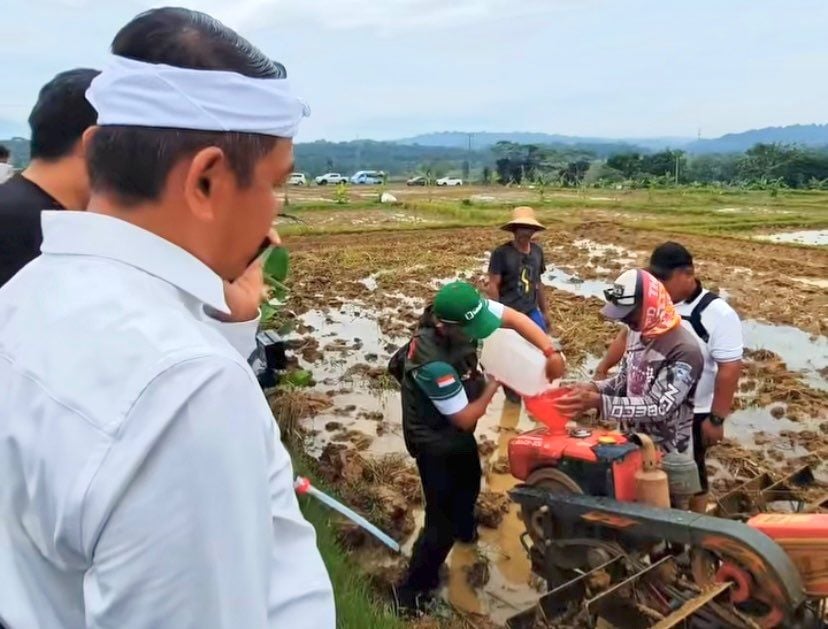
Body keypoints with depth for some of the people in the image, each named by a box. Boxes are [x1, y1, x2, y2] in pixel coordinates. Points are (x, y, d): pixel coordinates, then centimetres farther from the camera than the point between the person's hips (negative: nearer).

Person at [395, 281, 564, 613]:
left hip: (454, 427, 8)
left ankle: (466, 528, 62)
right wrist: (494, 383, -16)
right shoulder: (433, 363, -41)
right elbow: (466, 418, -28)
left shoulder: (462, 311, -22)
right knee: (443, 518, 0)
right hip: (435, 438, -8)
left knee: (469, 480, 32)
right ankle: (412, 590, 19)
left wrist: (550, 352, -27)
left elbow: (515, 318, -16)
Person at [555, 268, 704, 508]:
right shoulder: (636, 333, 2)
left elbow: (659, 407, -28)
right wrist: (594, 387, -10)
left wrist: (599, 403, -35)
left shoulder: (684, 350, -24)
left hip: (668, 461, -7)